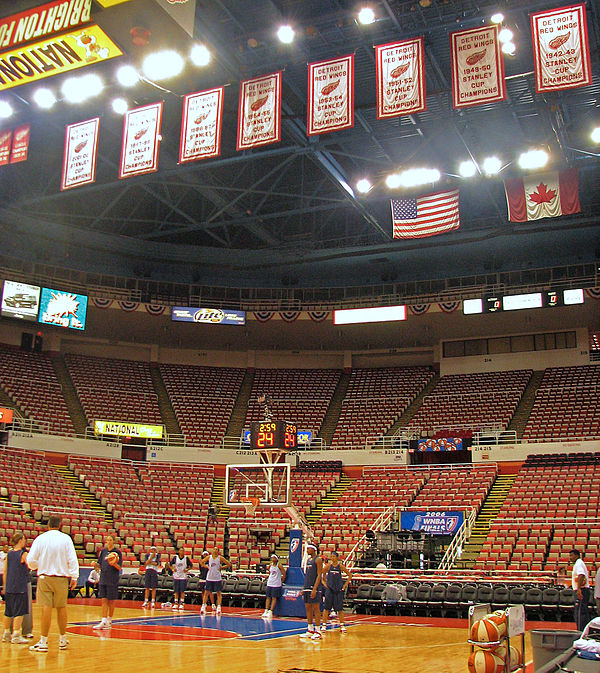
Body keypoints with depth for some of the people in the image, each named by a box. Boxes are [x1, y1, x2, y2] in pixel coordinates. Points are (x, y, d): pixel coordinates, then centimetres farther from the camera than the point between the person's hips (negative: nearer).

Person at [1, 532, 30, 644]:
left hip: (9, 587, 6)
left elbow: (4, 571, 11)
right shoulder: (23, 554, -9)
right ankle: (16, 635, -5)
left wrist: (5, 586, 16)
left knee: (8, 611, 14)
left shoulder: (9, 554, 8)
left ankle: (6, 634, 21)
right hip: (20, 587, -6)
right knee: (19, 611, -3)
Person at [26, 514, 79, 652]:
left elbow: (31, 560, -1)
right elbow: (72, 559, -4)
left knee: (46, 608, -3)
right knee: (61, 607, 10)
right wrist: (74, 577, 2)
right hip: (62, 577, 1)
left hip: (44, 577, -1)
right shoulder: (65, 539, -3)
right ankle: (62, 640, 21)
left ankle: (43, 642, -3)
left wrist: (37, 567, 20)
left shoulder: (40, 539, -4)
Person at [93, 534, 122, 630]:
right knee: (104, 600, 0)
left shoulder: (117, 552, -4)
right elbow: (100, 565, 14)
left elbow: (119, 568, -5)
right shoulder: (103, 551, 9)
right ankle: (104, 621, 0)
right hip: (103, 578, 4)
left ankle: (109, 620, 14)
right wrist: (95, 564, -7)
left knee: (111, 601, 4)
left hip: (113, 580, -4)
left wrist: (114, 564, -25)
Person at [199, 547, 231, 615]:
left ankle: (218, 607, 3)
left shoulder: (220, 558, -4)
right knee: (206, 592, 2)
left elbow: (229, 564, 0)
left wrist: (221, 567, -6)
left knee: (218, 593, 0)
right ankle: (203, 607, 7)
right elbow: (201, 562, 16)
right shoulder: (209, 557, 2)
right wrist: (207, 567, 2)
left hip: (217, 578, -2)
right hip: (209, 578, 2)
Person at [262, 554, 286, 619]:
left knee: (274, 598, -5)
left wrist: (281, 581, -1)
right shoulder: (270, 565, 7)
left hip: (276, 584, -6)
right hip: (269, 583, 6)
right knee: (268, 597, 4)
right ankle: (266, 611, 5)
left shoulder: (279, 565, -9)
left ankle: (270, 612, -3)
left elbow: (284, 574, -6)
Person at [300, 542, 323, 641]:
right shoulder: (308, 559, 15)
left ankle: (318, 631, -2)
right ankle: (310, 630, 16)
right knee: (308, 608, 9)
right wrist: (304, 588, 16)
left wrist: (315, 589, -22)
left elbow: (319, 575, -15)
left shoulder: (318, 559, -9)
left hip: (314, 588, -9)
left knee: (316, 608, -6)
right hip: (307, 587, 9)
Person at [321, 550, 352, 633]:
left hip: (339, 589, 0)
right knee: (326, 607, 0)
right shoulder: (328, 566, -2)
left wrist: (345, 584, 2)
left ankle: (342, 625, 11)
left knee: (340, 608, 3)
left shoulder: (341, 566, -2)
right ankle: (324, 625, 6)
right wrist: (324, 583, 1)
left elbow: (350, 575, 7)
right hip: (329, 589, 0)